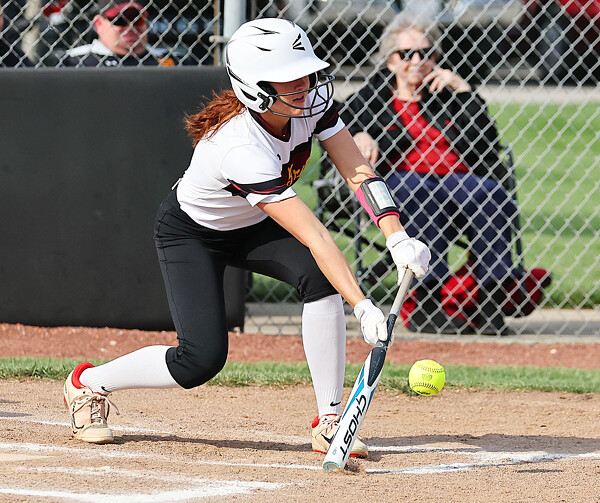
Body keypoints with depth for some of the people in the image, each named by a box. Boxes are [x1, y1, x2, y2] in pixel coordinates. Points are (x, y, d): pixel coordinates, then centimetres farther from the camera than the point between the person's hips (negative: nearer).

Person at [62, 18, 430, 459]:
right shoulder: (240, 149, -41)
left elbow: (358, 170, -20)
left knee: (320, 277, -23)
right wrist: (364, 307, -47)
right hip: (191, 232, -6)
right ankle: (88, 382, 10)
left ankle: (330, 422, -15)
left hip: (253, 226, 6)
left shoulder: (311, 101, -21)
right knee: (203, 359, -18)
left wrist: (397, 237, -35)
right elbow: (313, 236, -45)